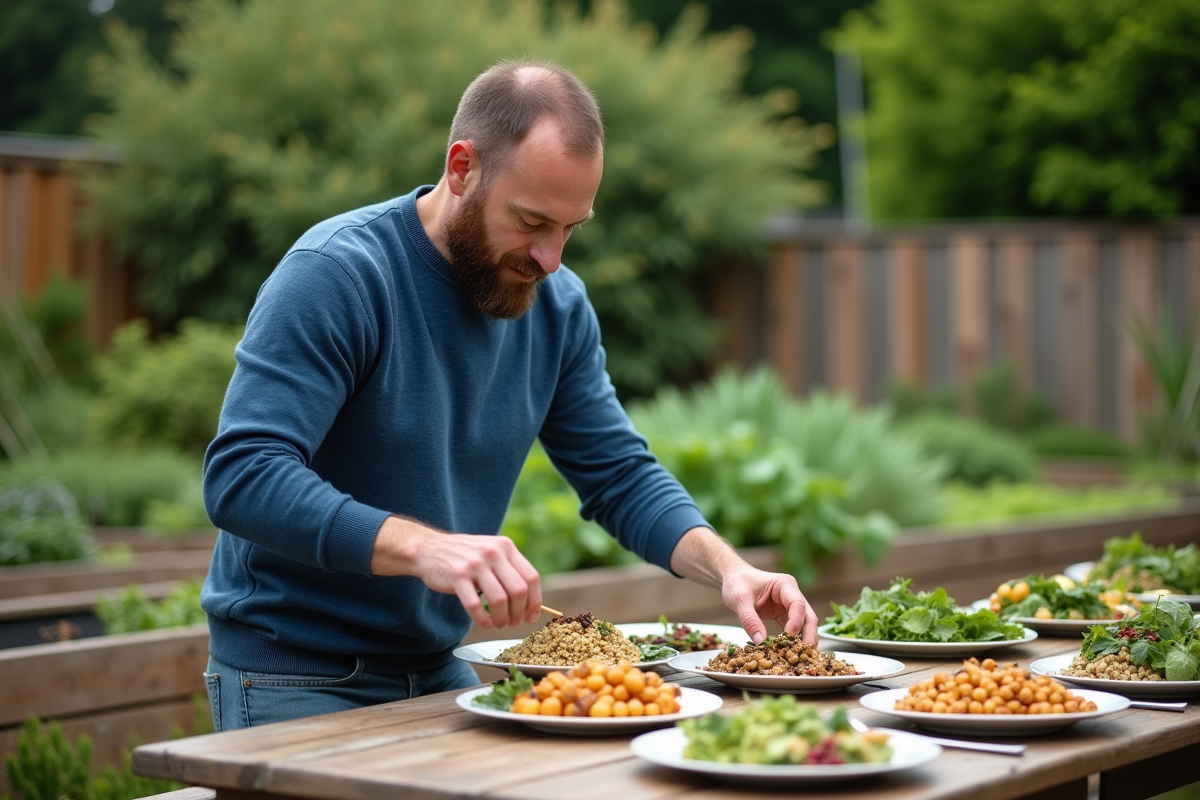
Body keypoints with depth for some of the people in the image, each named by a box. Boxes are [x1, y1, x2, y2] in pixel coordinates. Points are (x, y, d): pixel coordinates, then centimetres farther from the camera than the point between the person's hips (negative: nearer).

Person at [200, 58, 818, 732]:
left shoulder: (558, 305, 1)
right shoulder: (334, 276, -21)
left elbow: (619, 475, 7)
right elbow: (242, 478, -30)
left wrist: (727, 567, -11)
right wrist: (424, 547, -43)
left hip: (437, 670, 6)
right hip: (295, 681, -6)